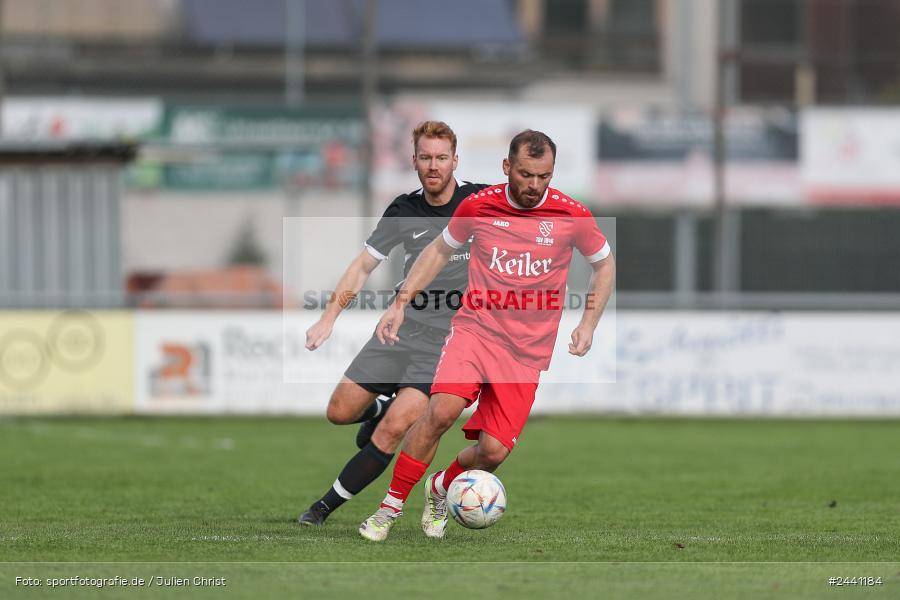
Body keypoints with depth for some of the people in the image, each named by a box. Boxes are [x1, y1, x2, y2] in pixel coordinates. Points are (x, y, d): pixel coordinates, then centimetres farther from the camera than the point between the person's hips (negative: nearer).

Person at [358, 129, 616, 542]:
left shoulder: (572, 216, -5)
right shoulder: (477, 206, -3)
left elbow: (604, 264, 12)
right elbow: (440, 251, 15)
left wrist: (588, 324, 2)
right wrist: (401, 303, 7)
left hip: (528, 349, 1)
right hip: (475, 328, -1)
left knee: (494, 451, -9)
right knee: (442, 410, -27)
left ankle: (440, 488, 25)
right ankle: (391, 506, -13)